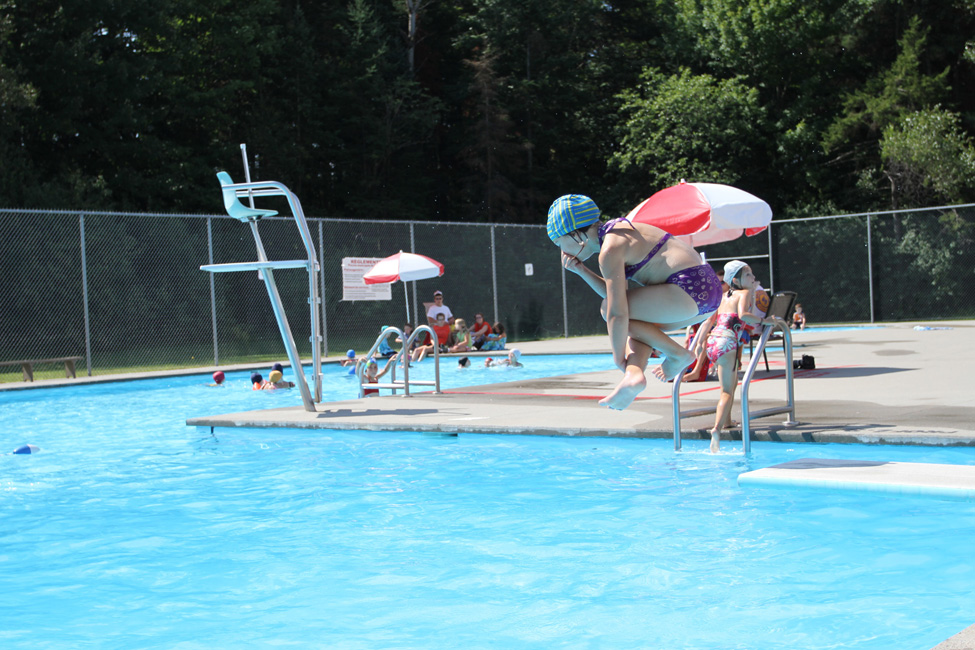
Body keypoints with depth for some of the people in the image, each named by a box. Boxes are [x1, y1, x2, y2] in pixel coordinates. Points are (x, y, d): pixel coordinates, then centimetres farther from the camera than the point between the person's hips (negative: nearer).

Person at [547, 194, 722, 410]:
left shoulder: (610, 250, -11)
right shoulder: (619, 231, 18)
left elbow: (617, 312, -15)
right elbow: (616, 294, 22)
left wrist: (618, 357, -5)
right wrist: (581, 271, 12)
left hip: (690, 288, -10)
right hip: (708, 287, 10)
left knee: (608, 309, -6)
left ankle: (678, 354, -4)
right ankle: (634, 375, -6)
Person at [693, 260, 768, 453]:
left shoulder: (724, 296, 23)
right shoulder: (745, 293, 2)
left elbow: (708, 322, 19)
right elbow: (743, 315, -17)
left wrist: (700, 343, 20)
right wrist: (763, 321, -5)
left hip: (713, 342, 8)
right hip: (726, 342, -8)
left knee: (732, 383, 28)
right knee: (727, 391, -11)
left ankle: (726, 421, 33)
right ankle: (717, 428, -28)